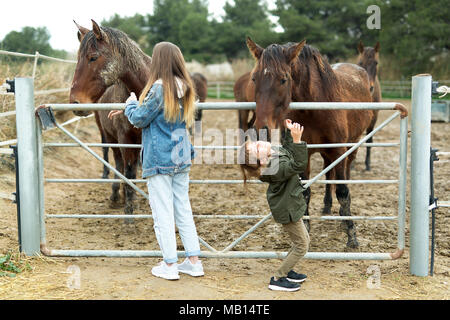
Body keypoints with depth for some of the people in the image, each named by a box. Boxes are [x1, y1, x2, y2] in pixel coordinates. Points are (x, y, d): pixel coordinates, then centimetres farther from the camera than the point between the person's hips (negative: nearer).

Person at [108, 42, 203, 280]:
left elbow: (139, 119, -9)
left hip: (159, 160, -7)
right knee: (183, 209, 13)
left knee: (162, 212, 2)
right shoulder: (184, 88, 6)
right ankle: (194, 262, 16)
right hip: (181, 158, 7)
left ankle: (169, 265, 7)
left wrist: (131, 103, 12)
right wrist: (126, 112, 26)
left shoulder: (159, 88, -17)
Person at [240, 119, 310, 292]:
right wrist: (297, 140, -49)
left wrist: (289, 132, 10)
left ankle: (287, 271, 37)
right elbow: (299, 165, -41)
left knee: (304, 240, 22)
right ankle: (277, 279, 11)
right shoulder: (275, 167, -33)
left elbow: (288, 150, 18)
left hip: (289, 205, 9)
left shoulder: (276, 154, -5)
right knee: (301, 245, 2)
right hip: (287, 209, -9)